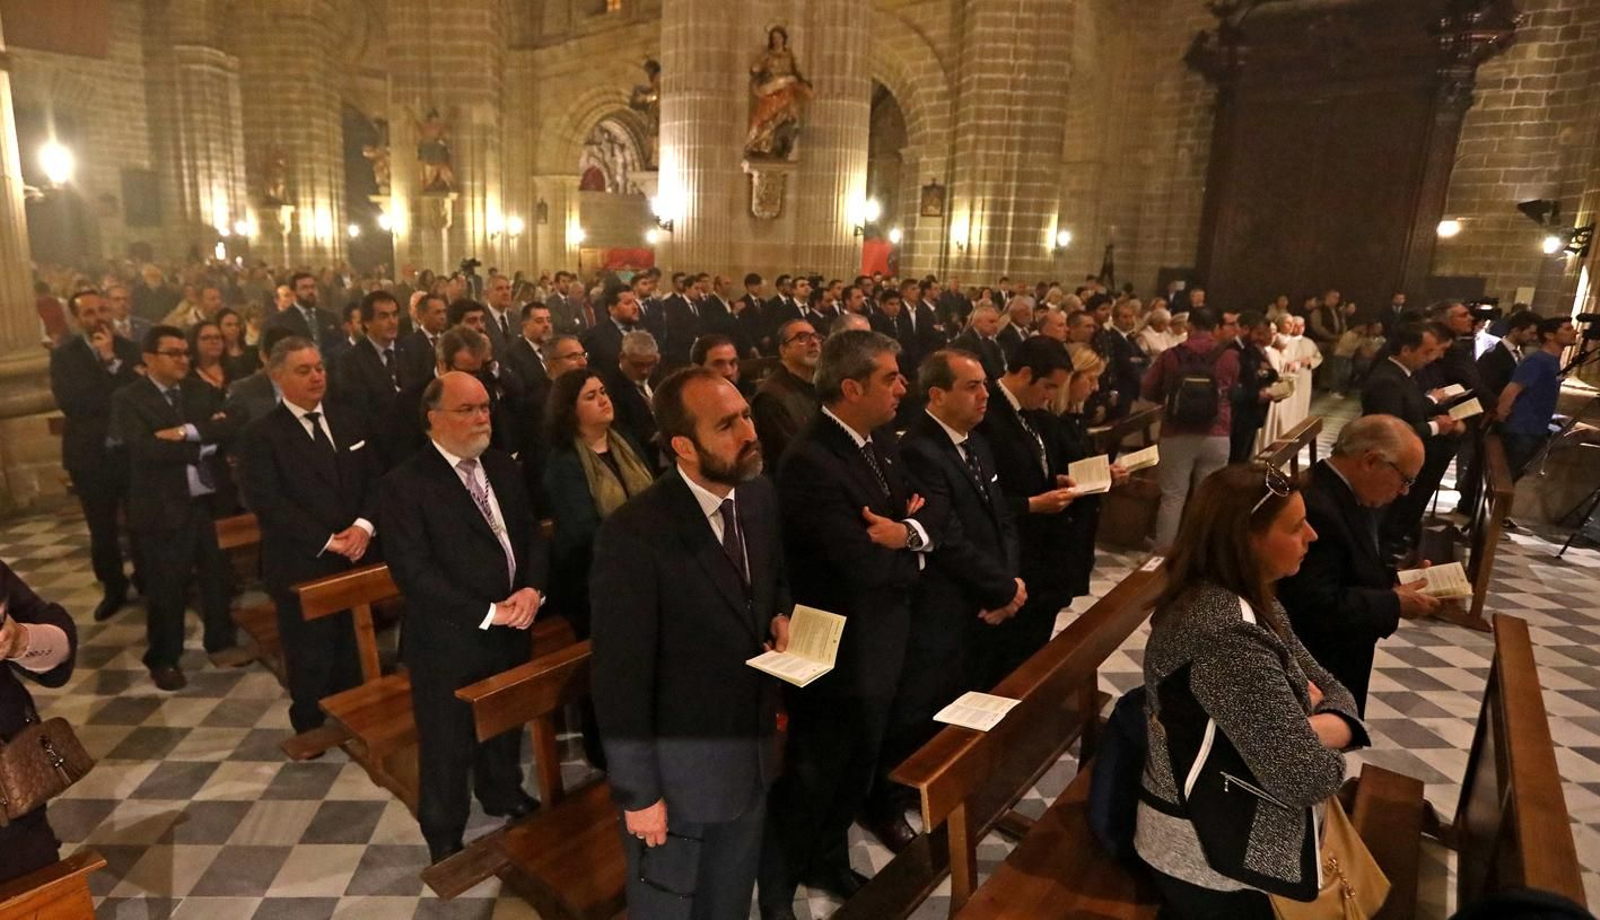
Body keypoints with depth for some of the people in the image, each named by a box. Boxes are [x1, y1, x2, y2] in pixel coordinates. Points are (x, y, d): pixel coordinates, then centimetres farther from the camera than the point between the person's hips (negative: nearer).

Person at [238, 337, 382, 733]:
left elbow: (376, 479, 5)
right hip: (302, 567, -4)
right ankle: (311, 730, 32)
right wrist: (327, 541, -18)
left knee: (356, 653, 13)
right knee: (311, 659, 12)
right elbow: (268, 503, -14)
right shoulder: (260, 435, -6)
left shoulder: (352, 422, 9)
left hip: (359, 559, 4)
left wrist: (364, 526, -12)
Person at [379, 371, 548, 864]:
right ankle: (444, 835, 38)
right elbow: (414, 571, -20)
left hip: (512, 628, 6)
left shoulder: (502, 465, 4)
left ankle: (503, 794, 51)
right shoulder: (403, 484, -16)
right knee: (447, 744, 14)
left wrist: (531, 589, -13)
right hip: (448, 640, -5)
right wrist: (487, 613, -21)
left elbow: (531, 533, 6)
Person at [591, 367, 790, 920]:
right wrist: (637, 791, -14)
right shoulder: (634, 535, -27)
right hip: (679, 768, -5)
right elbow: (621, 679, -21)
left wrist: (781, 617, -9)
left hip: (752, 752, 6)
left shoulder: (759, 496, -6)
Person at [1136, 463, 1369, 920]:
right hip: (1216, 865, -8)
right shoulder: (1227, 633, -30)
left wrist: (1308, 731, -16)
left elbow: (1328, 688, 5)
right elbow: (1309, 776, -28)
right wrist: (1315, 730, -7)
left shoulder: (1249, 602, 0)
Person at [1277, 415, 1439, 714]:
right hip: (1318, 672, -10)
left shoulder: (1341, 491, 4)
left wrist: (1395, 582, 0)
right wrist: (1394, 604, -19)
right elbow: (1318, 607, -31)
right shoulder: (1314, 508, -29)